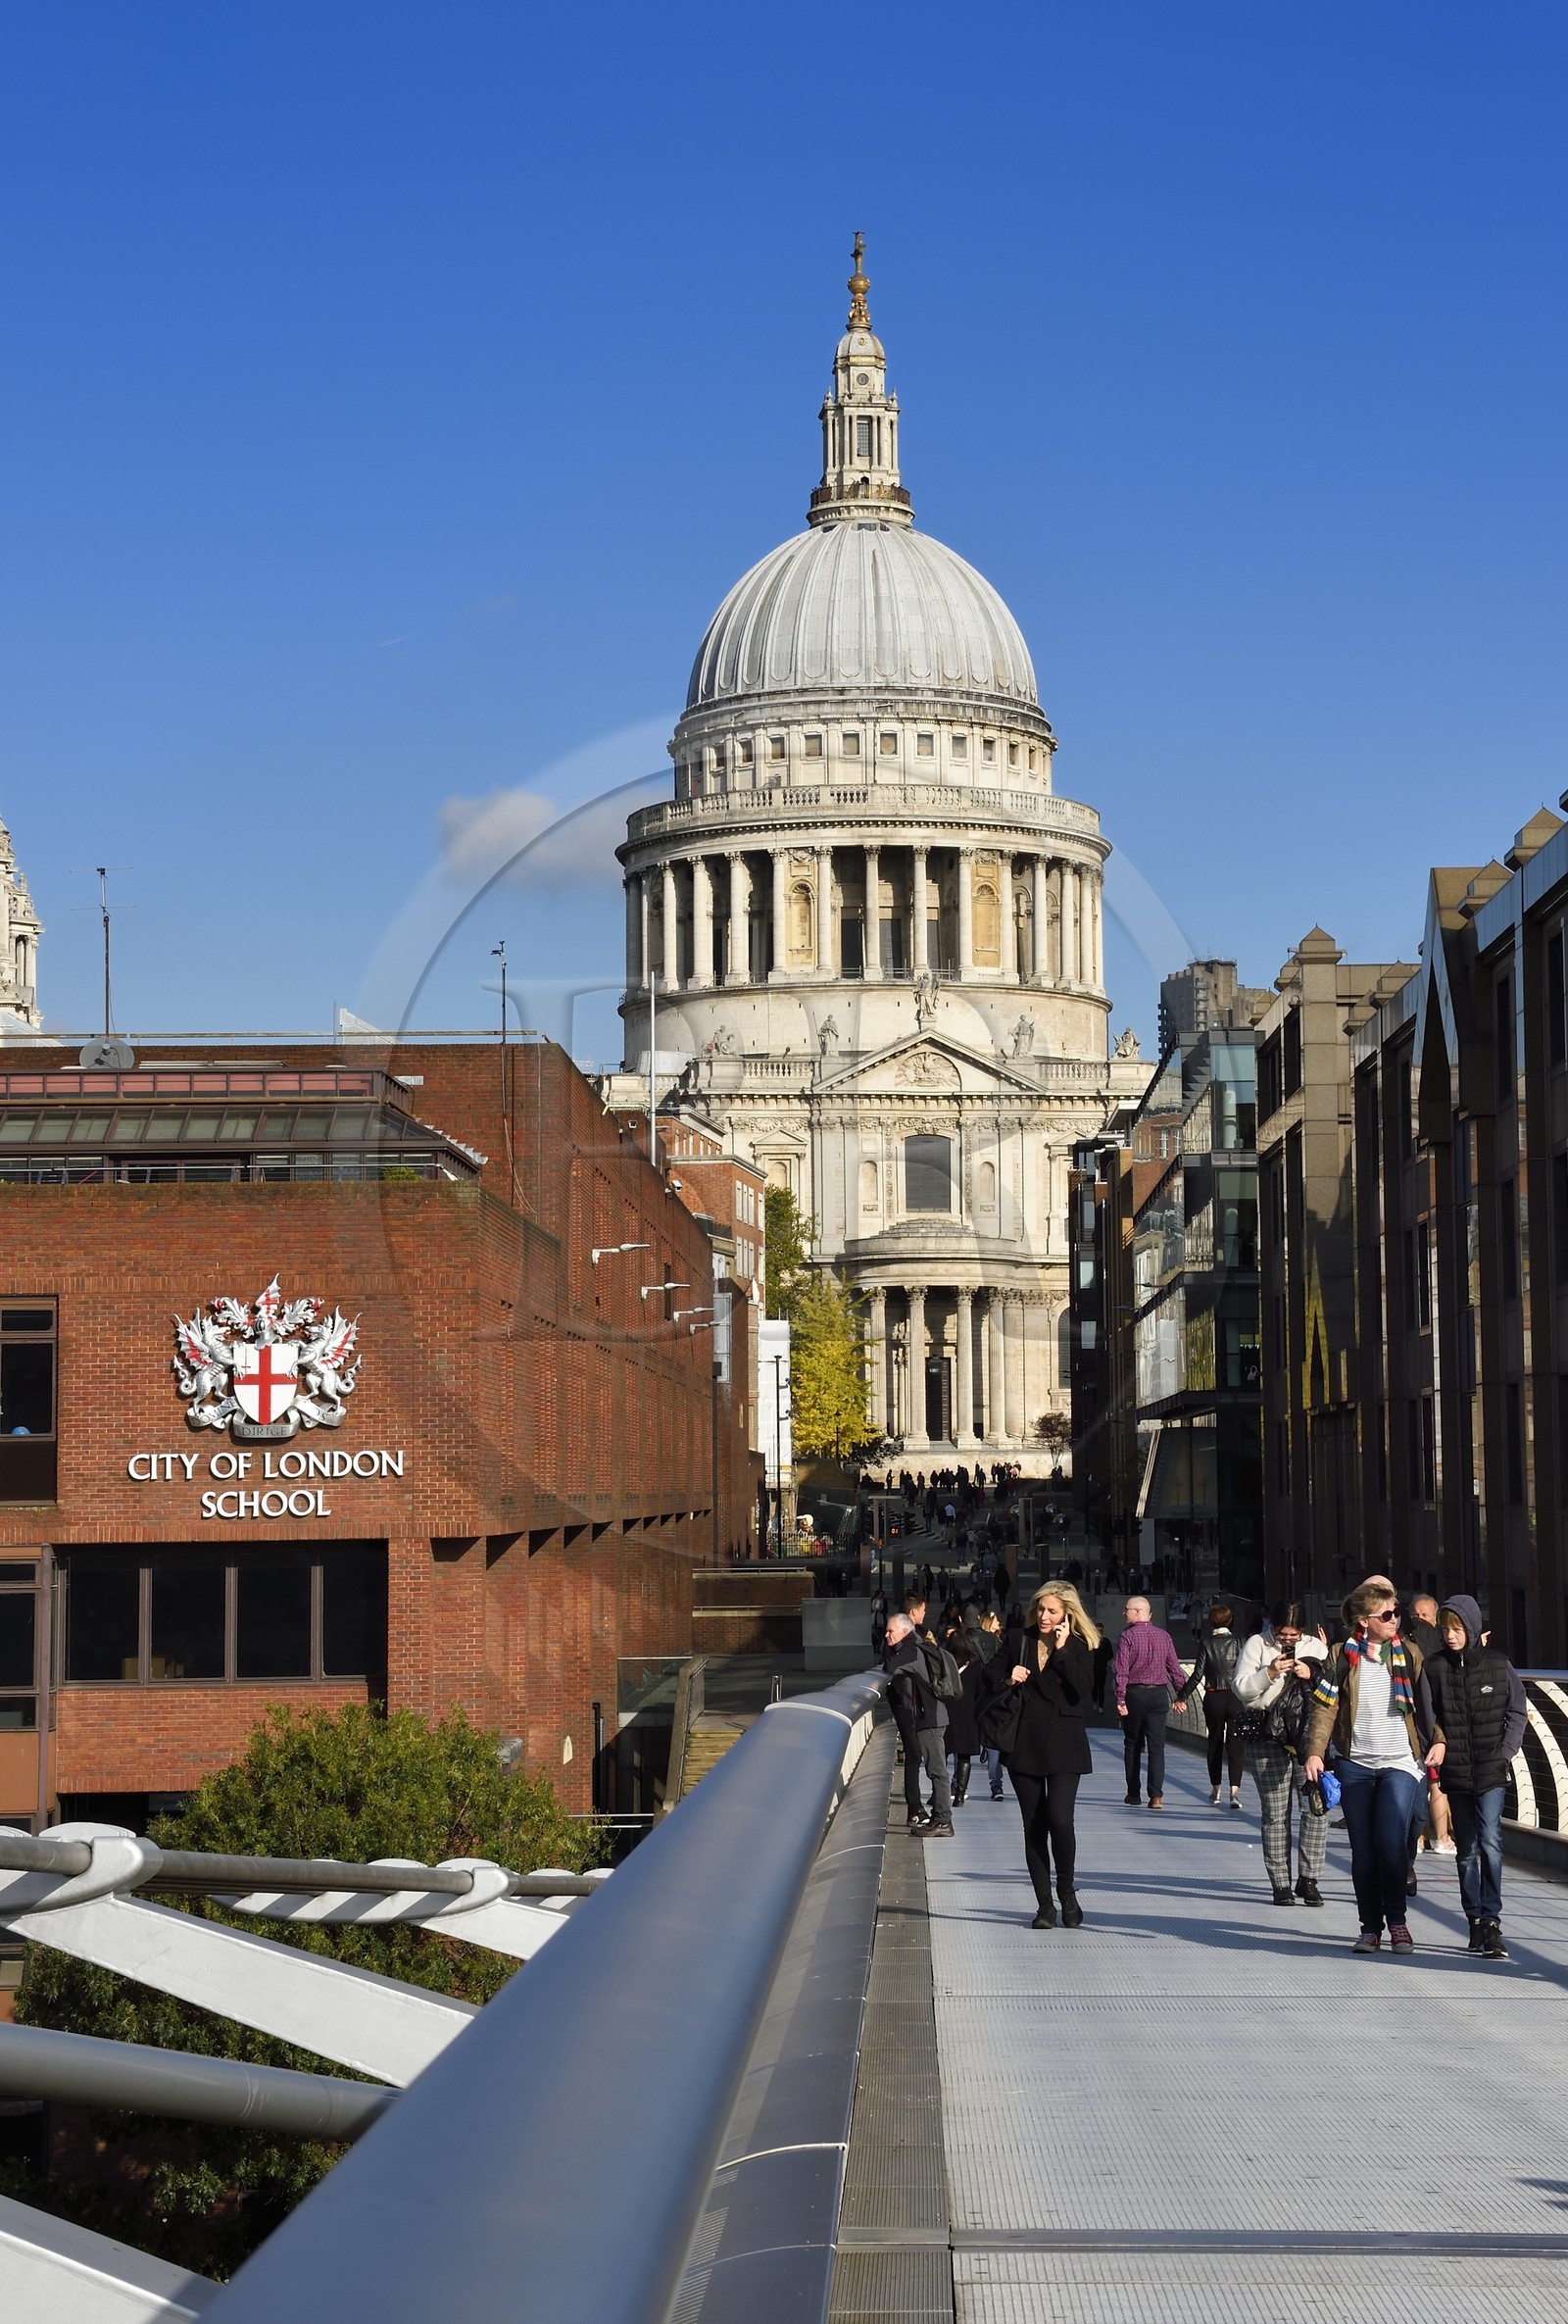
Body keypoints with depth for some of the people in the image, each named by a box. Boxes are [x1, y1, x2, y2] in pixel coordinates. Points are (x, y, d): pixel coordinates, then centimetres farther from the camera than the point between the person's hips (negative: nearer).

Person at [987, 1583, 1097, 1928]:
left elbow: (1081, 1689, -12)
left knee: (1060, 1819, -14)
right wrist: (1008, 1681, -10)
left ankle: (1067, 1892, 8)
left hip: (1063, 1745, -2)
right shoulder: (1017, 1640, 7)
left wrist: (1062, 1651, -15)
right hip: (1024, 1744, 2)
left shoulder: (1078, 1646, 2)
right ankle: (1044, 1904, 11)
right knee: (1034, 1826, 4)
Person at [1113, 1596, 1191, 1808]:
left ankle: (1133, 1793, 16)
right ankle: (1156, 1796, -8)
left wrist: (1120, 1699, -14)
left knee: (1132, 1745, 11)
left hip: (1134, 1693, -2)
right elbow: (1174, 1668, 7)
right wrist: (1181, 1695, 12)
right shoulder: (1164, 1636, 6)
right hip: (1159, 1694, 2)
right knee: (1157, 1745, 1)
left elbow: (1122, 1670, -13)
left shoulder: (1127, 1636, -7)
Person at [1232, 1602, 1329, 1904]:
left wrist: (1312, 1674, -8)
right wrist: (1269, 1673, -15)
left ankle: (1308, 1879, 5)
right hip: (1267, 1739, -2)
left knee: (1315, 1808, -6)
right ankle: (1281, 1884, 7)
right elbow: (1240, 1688, -1)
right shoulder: (1256, 1645, 6)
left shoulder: (1316, 1647, 12)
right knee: (1276, 1813, 1)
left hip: (1307, 1735, 2)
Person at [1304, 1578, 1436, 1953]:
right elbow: (1325, 1707, 0)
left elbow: (1427, 1704, 6)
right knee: (1363, 1850, 4)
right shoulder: (1342, 1656, 3)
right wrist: (1315, 1752, -10)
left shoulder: (1410, 1654, 5)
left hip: (1400, 1763, -1)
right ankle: (1370, 1928, 14)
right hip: (1355, 1765, 1)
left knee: (1392, 1843, -14)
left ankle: (1396, 1920, 3)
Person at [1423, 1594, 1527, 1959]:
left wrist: (1504, 1752, -5)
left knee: (1490, 1843, -15)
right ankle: (1475, 1920, 16)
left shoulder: (1498, 1665, -1)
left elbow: (1517, 1713, 5)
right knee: (1467, 1849, 8)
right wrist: (1437, 1743, -7)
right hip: (1455, 1771, 2)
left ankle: (1491, 1921, -13)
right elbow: (1428, 1714, 8)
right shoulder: (1435, 1666, 2)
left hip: (1491, 1770, -2)